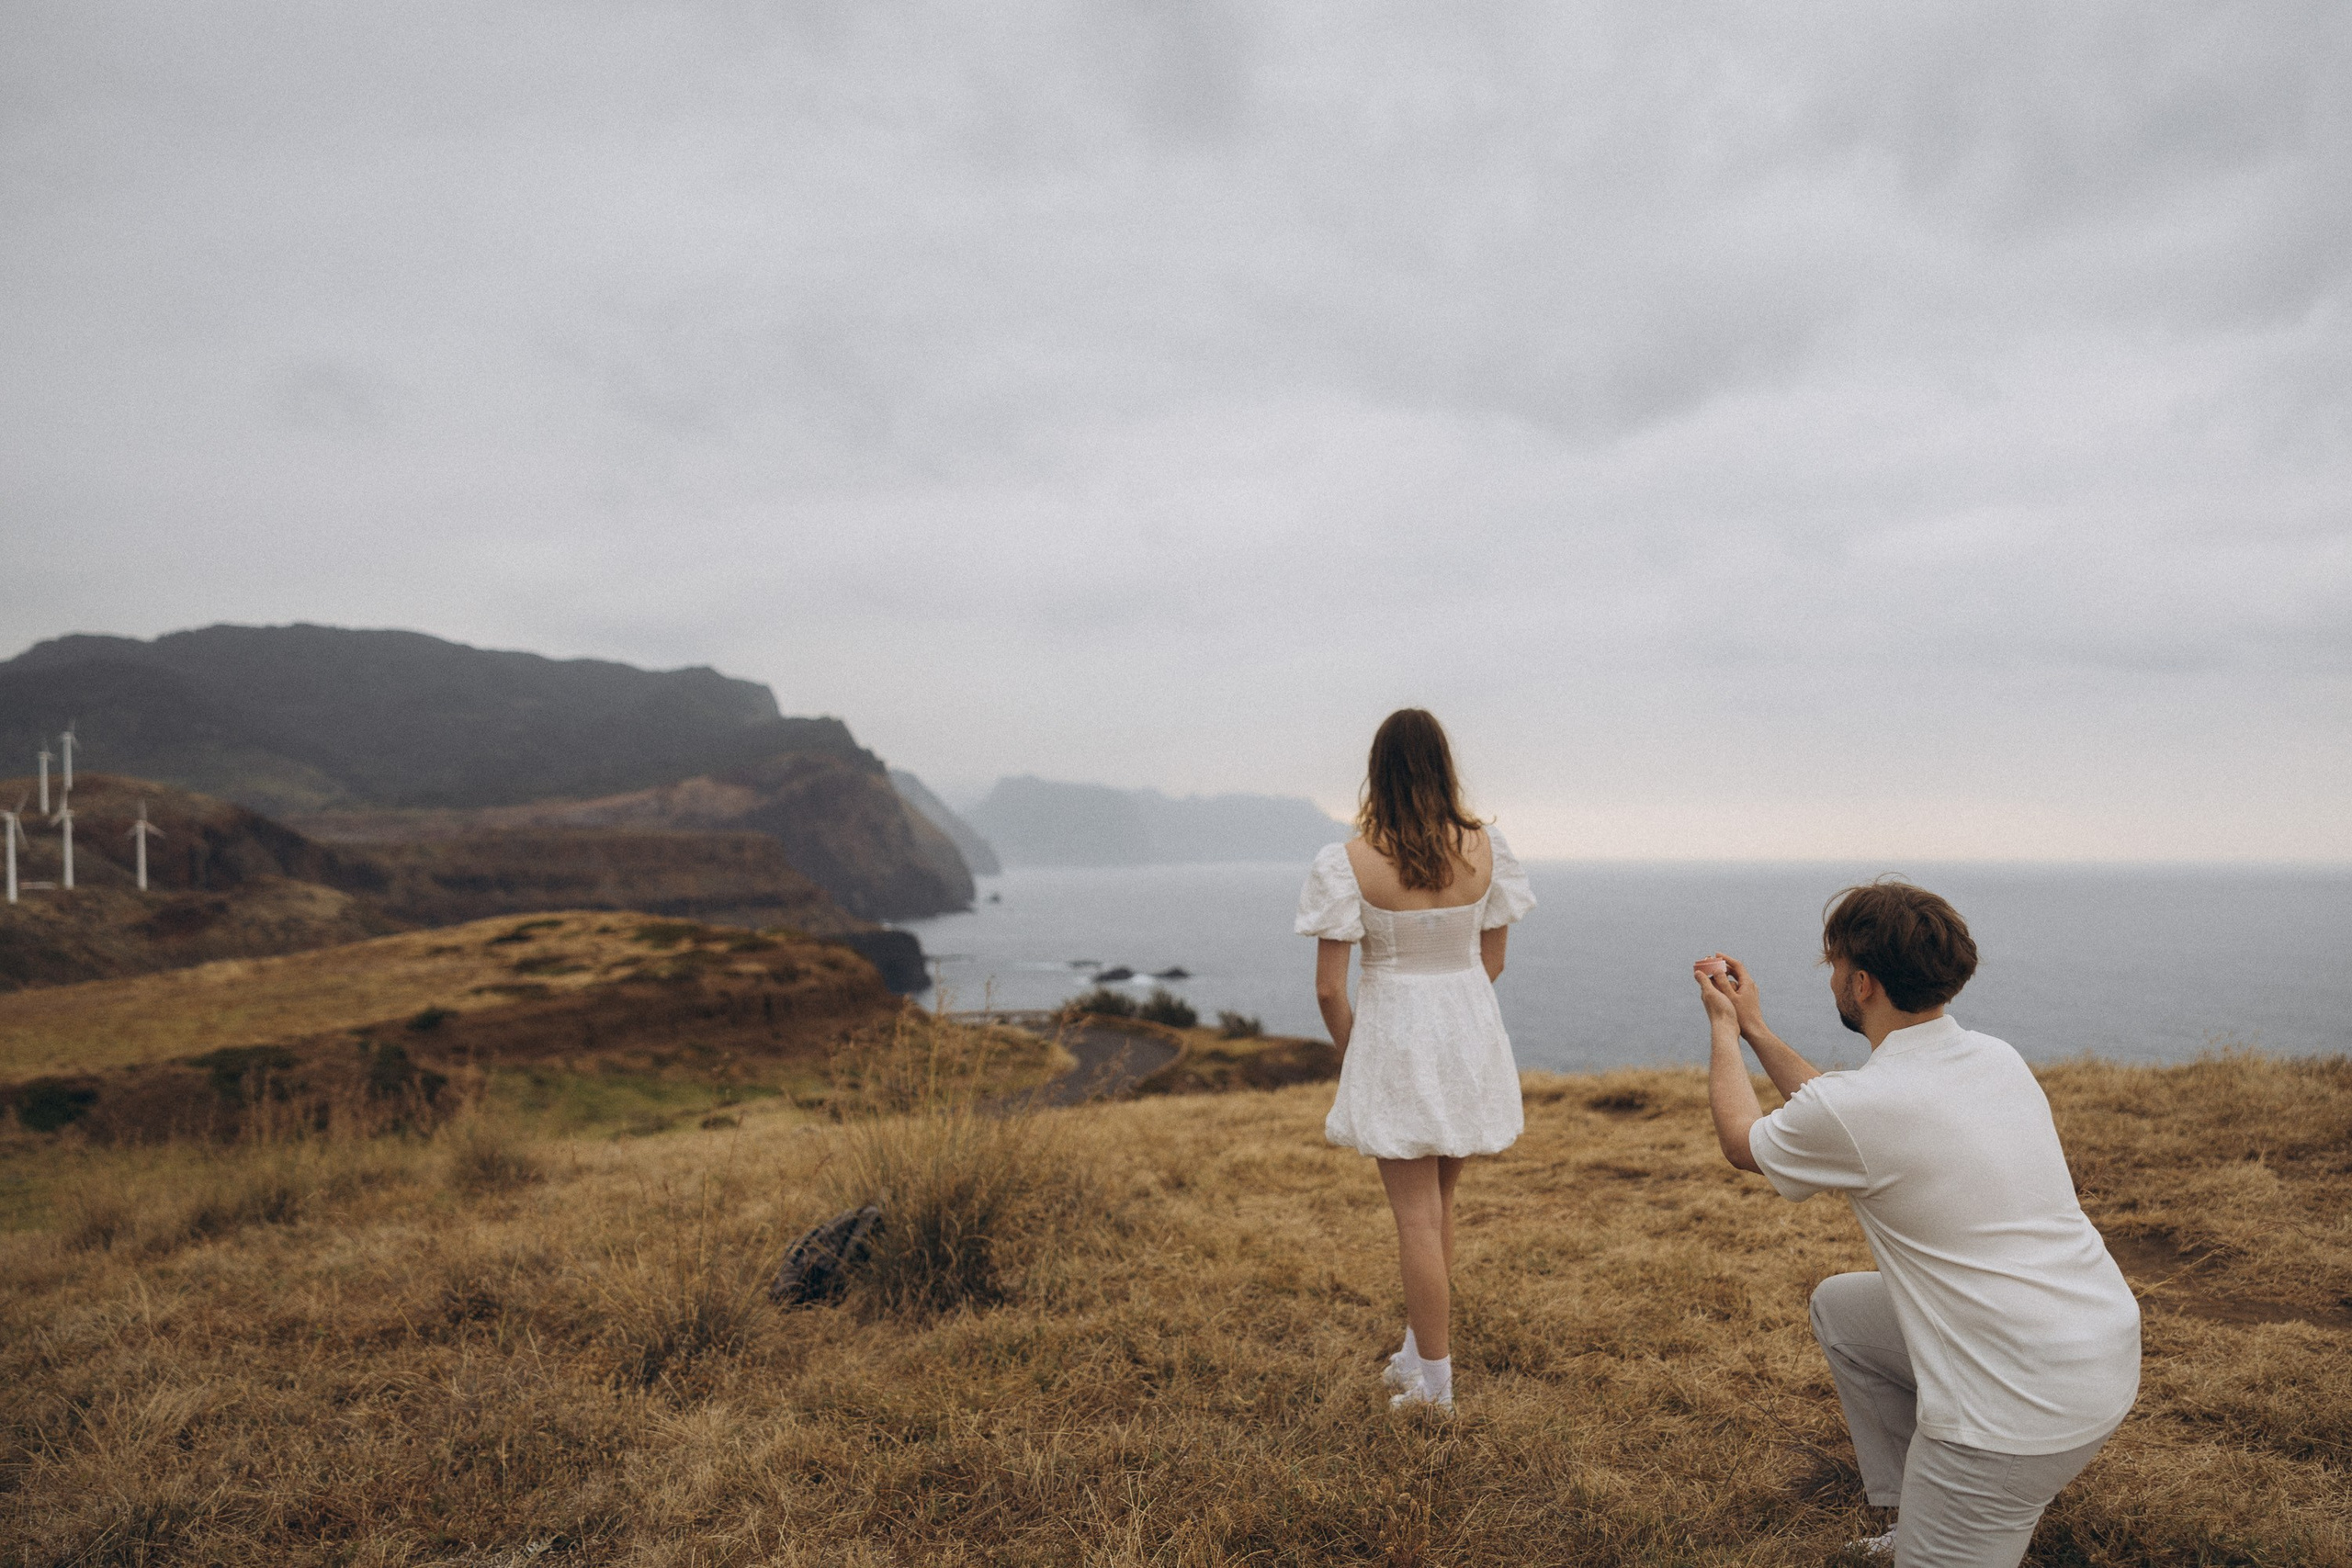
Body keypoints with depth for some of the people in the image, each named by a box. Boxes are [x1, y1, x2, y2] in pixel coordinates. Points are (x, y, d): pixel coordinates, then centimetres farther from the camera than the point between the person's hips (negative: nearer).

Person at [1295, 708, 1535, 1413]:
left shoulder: (1352, 860, -15)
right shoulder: (1484, 848, -5)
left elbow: (1329, 988, -13)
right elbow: (1492, 961, 5)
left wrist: (1351, 1056, 5)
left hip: (1393, 1037, -4)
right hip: (1472, 1034, 4)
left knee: (1417, 1217, 6)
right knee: (1438, 1202, 21)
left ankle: (1434, 1385, 17)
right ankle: (1418, 1353, 34)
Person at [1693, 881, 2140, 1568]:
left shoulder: (1862, 1106, -21)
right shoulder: (1994, 1055, 2)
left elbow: (1741, 1139, 2)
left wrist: (1723, 1029, 16)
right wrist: (1753, 1028, 24)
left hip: (2023, 1408, -8)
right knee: (1839, 1305, 22)